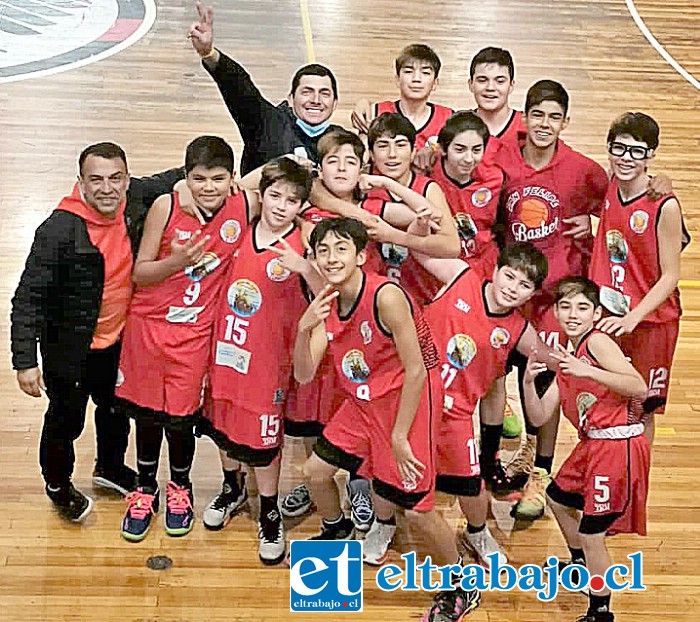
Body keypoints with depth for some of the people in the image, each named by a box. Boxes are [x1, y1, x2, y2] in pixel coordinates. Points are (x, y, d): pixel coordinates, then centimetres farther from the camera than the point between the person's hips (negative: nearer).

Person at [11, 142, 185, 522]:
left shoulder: (137, 199, -15)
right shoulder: (59, 231, -29)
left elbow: (172, 180, 7)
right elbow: (28, 297, -24)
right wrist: (25, 361, -26)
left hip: (118, 340, 5)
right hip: (68, 347, -5)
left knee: (117, 409, 27)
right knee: (66, 419, 15)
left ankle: (110, 468, 55)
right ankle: (58, 485, 44)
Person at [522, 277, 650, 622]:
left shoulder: (598, 341, -12)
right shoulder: (565, 360, 14)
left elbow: (640, 388, -24)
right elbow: (539, 416, 9)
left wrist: (588, 371, -31)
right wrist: (528, 382, -8)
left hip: (619, 446, -10)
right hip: (591, 445, 10)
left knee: (591, 534, -8)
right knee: (557, 497, 30)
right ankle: (580, 566, 53)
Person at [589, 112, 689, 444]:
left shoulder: (664, 206, -19)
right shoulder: (609, 188, -2)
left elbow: (670, 276, -16)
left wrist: (632, 318, -25)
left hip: (649, 320, -5)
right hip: (606, 316, 5)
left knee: (641, 410, 8)